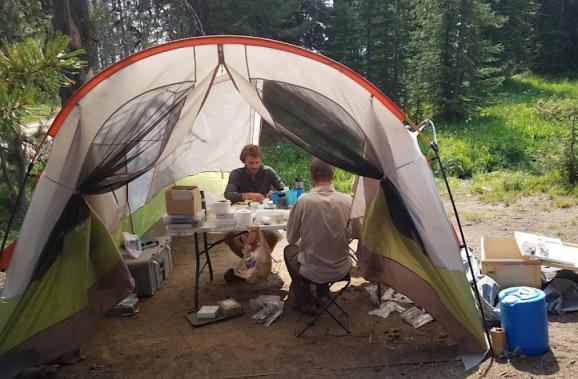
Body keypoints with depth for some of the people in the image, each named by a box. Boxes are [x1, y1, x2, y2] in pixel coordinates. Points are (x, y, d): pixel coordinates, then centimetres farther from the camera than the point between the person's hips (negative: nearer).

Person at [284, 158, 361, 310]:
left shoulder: (303, 200, -18)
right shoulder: (348, 201, -12)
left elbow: (291, 238, -6)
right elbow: (356, 234, 4)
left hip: (312, 272, -2)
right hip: (341, 270, 3)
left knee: (289, 250, 29)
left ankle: (303, 298, 34)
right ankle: (322, 292, 43)